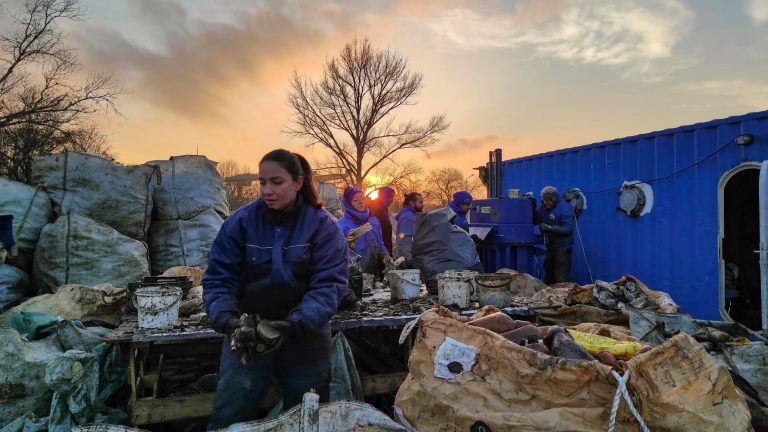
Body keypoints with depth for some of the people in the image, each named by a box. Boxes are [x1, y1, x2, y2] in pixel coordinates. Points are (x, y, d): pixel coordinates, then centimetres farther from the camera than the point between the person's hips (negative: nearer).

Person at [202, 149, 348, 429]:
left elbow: (328, 285, -18)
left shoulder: (323, 225, -11)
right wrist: (227, 319, -26)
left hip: (305, 337, 0)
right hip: (246, 335, 1)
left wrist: (296, 324, -32)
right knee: (228, 418, 4)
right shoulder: (240, 222, -7)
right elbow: (218, 280, -7)